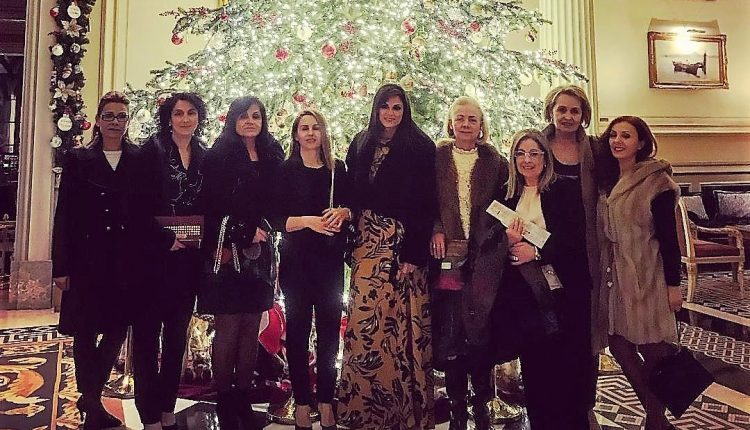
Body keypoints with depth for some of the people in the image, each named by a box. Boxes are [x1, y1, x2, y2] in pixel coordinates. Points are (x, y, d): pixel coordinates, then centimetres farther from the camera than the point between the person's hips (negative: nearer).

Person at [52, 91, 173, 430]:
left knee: (117, 331, 8)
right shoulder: (78, 159, 3)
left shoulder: (140, 161, 5)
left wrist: (167, 240, -11)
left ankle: (90, 398, 29)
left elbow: (147, 213, 5)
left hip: (126, 262, 1)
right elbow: (64, 215, 0)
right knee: (85, 334, 7)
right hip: (88, 259, -1)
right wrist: (61, 266, -4)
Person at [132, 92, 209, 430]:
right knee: (147, 333, 2)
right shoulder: (152, 150, -2)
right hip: (155, 254, -4)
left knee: (177, 333, 12)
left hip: (189, 259, 5)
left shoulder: (205, 156, 10)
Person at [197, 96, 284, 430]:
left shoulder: (273, 157, 11)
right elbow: (211, 207, -7)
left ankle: (243, 398, 19)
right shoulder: (218, 157, -1)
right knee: (228, 328, 0)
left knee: (251, 329, 8)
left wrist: (266, 231, 0)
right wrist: (246, 233, -11)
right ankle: (223, 402, 14)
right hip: (228, 254, -4)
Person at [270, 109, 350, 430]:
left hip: (330, 259, 2)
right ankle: (301, 403, 17)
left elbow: (351, 207, 12)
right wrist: (308, 220, -18)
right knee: (298, 330, 4)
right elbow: (275, 219, -4)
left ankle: (326, 401, 20)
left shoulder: (337, 169, 8)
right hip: (296, 260, -2)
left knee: (329, 330, 6)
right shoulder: (285, 171, 1)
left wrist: (343, 212, -9)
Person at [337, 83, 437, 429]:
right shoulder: (361, 144, 13)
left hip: (402, 241, -4)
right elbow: (350, 193, 11)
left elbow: (425, 203, -7)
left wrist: (414, 253, -14)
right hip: (367, 242, 4)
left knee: (398, 320, -3)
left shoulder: (420, 147, 0)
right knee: (365, 320, 2)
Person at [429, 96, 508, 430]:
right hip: (447, 253, 0)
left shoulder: (495, 161, 9)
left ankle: (481, 402, 21)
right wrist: (436, 231, -9)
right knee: (450, 330, -1)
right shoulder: (437, 157, 8)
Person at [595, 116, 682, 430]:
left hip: (647, 277, -6)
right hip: (615, 276, 6)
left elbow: (668, 236, -10)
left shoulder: (656, 181, -8)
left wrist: (673, 284, -11)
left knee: (653, 350, 1)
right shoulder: (607, 180, 9)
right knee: (619, 345, 8)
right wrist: (604, 274, 10)